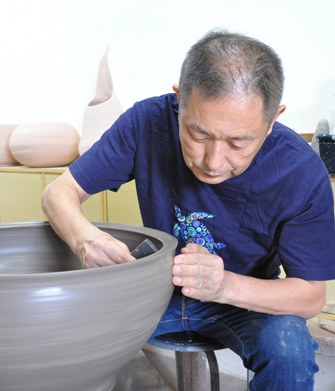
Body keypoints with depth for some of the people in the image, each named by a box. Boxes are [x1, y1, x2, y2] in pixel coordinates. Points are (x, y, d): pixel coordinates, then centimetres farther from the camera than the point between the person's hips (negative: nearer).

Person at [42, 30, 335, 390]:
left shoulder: (302, 172, -26)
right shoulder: (148, 122, -23)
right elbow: (59, 192, -15)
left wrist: (225, 286, -37)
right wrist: (82, 236, -40)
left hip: (248, 300, -1)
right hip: (156, 289, 2)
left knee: (288, 349, -31)